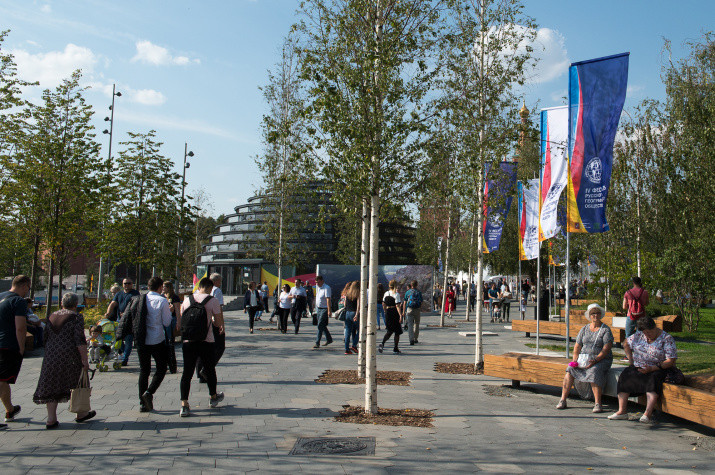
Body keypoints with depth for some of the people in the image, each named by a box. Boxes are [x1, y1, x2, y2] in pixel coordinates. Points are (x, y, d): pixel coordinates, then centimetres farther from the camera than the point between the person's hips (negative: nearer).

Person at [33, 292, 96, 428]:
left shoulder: (52, 317, 12)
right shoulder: (76, 317, -7)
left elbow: (46, 338, 16)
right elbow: (80, 341, -14)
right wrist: (84, 359, -12)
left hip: (51, 356, 5)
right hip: (70, 355, -5)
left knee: (52, 386, 7)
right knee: (77, 384, 10)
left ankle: (51, 419, 2)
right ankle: (80, 414, 21)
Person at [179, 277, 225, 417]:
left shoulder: (187, 300, 5)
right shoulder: (213, 301, -5)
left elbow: (180, 323, 10)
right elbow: (219, 323, -3)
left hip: (188, 342, 2)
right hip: (206, 342, -2)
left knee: (187, 373, 5)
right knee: (209, 370, 17)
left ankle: (184, 405, -3)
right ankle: (213, 397, 35)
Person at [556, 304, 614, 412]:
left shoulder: (605, 330, -1)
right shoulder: (584, 329, 13)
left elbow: (606, 349, -11)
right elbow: (577, 346, 12)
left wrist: (595, 360, -22)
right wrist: (575, 360, -4)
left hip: (601, 359, -4)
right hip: (584, 358, 4)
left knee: (594, 372, -35)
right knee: (570, 370, -20)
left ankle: (598, 403, -30)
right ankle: (563, 400, -16)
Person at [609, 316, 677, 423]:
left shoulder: (667, 339, -8)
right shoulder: (639, 335, 7)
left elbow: (671, 361, -13)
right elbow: (626, 343, 25)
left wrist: (652, 368, -24)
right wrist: (630, 359, 11)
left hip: (658, 369, -4)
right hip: (638, 367, 4)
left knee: (653, 380, -37)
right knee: (624, 376, -23)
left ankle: (648, 414, -46)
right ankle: (622, 411, -27)